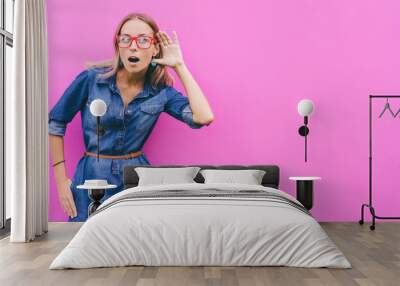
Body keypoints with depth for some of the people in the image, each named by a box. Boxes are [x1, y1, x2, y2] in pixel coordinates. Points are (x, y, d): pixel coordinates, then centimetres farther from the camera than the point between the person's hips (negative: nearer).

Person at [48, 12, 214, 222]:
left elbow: (204, 117, -18)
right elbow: (55, 122, 2)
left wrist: (179, 65, -11)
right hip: (92, 178, -1)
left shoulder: (161, 92, -3)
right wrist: (61, 180, -2)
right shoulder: (91, 79, -7)